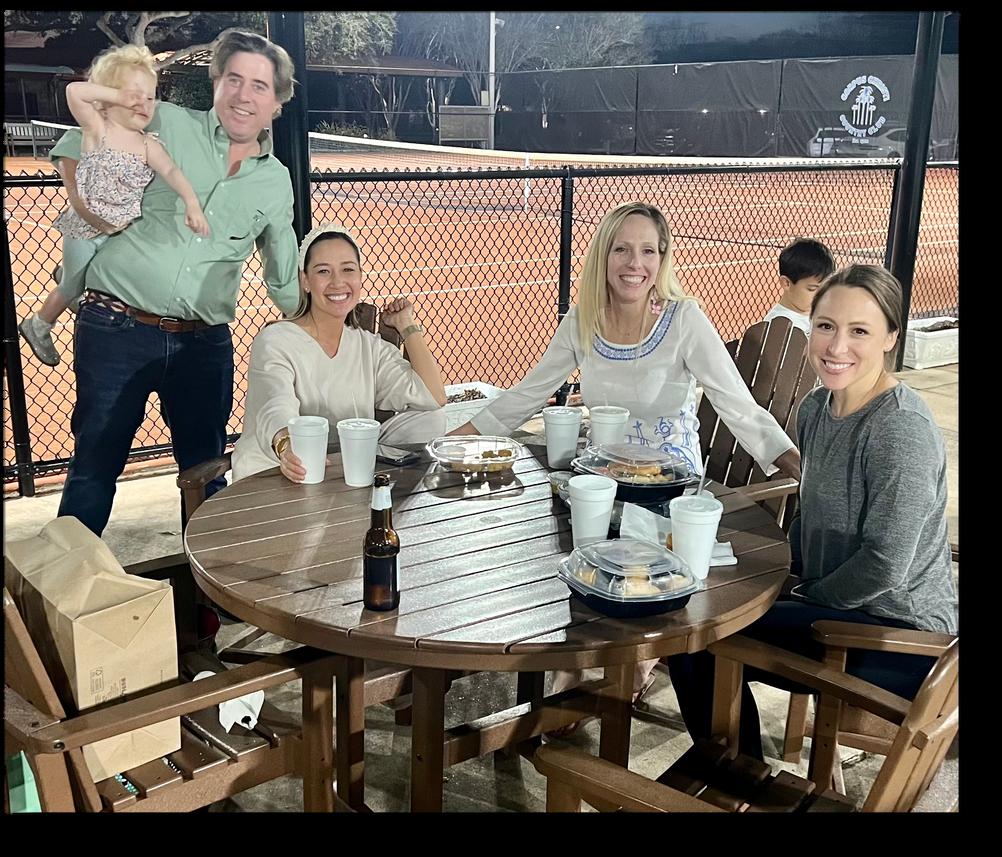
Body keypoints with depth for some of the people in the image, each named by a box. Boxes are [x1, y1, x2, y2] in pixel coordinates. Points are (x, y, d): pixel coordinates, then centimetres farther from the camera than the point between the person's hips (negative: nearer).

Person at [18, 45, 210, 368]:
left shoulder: (149, 145, -5)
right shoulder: (97, 129, -15)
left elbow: (171, 172, -19)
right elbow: (74, 91, -29)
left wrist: (192, 204, -35)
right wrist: (118, 95, -24)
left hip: (121, 231, 4)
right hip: (83, 229, -4)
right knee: (73, 287, 11)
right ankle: (38, 326, 39)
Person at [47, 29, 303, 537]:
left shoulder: (276, 183, 9)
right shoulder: (166, 125, -1)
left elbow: (286, 279, 18)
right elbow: (75, 146, 11)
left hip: (206, 343, 3)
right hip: (117, 330, -3)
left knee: (207, 470, 13)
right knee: (95, 465, 4)